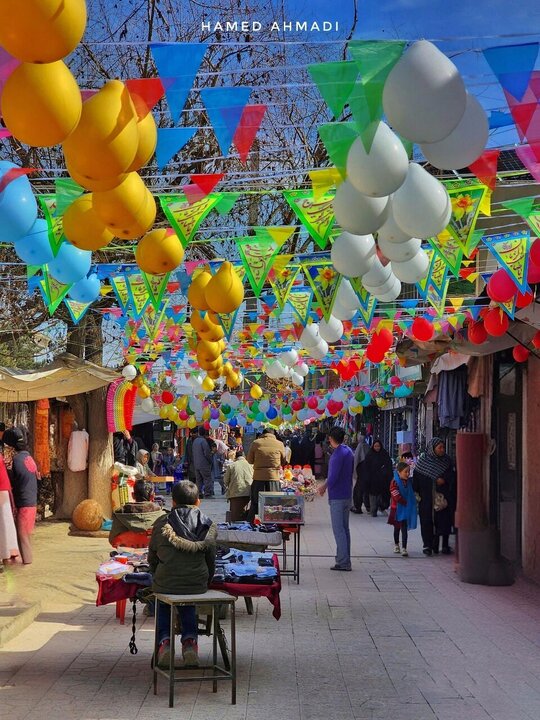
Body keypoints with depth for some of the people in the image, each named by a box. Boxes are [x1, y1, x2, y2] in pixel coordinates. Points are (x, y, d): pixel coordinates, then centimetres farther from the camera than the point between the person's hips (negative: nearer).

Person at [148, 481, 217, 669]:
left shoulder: (161, 523, -3)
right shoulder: (209, 526, 0)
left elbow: (152, 558, 5)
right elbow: (211, 560, 8)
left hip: (166, 584, -1)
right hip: (198, 584, 1)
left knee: (163, 604, 32)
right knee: (188, 605, 34)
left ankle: (164, 640, 12)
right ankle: (190, 639, 14)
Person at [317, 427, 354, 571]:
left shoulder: (338, 454, -18)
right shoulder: (348, 451, 12)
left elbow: (333, 476, -22)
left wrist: (325, 486, -3)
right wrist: (326, 485, 20)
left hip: (337, 497, -9)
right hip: (347, 495, 9)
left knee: (338, 529, -6)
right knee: (345, 528, 13)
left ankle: (343, 562, -7)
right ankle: (345, 560, 19)